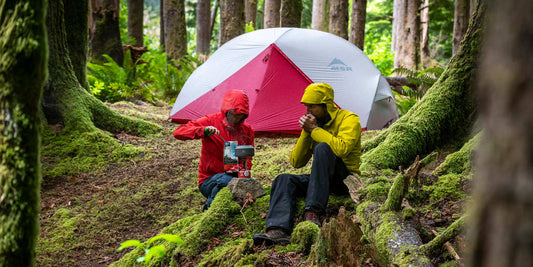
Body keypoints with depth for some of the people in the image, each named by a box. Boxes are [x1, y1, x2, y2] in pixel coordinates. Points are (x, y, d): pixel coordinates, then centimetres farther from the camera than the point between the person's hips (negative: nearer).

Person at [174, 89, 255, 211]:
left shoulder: (247, 130, 8)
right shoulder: (211, 121, -3)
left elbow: (248, 159, 14)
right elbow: (178, 132, -12)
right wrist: (204, 131, -28)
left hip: (235, 175, 3)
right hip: (209, 180, -3)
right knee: (226, 181, -37)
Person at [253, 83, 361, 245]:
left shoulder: (348, 119, -6)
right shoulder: (312, 122, 13)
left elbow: (342, 148, -29)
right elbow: (296, 162, 8)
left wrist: (315, 129, -18)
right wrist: (306, 133, -5)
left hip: (346, 180, -6)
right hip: (322, 179, 6)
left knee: (322, 148, -31)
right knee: (284, 180, -16)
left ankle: (313, 212, -38)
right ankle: (278, 230, -38)